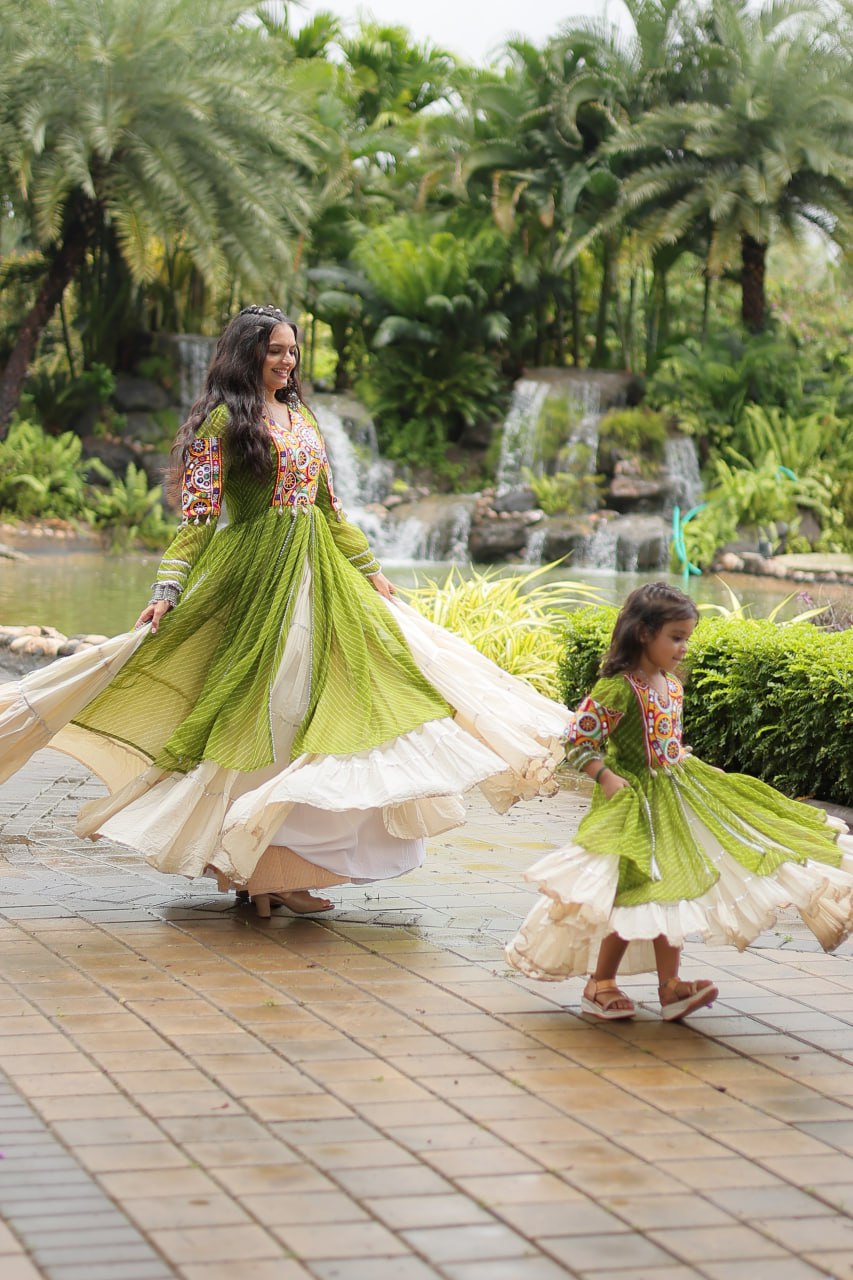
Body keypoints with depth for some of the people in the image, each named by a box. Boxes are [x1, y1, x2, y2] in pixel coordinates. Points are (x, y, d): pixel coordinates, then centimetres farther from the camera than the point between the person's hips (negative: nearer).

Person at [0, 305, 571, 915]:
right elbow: (198, 515, -10)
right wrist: (167, 591, -18)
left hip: (318, 575, 7)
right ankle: (250, 866, 2)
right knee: (259, 713, -5)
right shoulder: (222, 421, -5)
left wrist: (372, 570, 20)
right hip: (254, 575, -7)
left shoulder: (303, 418, 15)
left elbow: (330, 507, 20)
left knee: (308, 713, 4)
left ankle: (280, 867, 9)